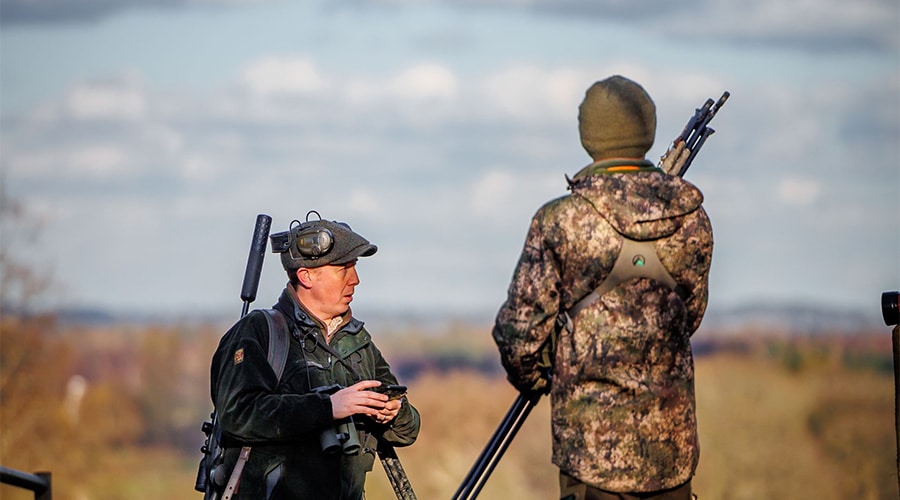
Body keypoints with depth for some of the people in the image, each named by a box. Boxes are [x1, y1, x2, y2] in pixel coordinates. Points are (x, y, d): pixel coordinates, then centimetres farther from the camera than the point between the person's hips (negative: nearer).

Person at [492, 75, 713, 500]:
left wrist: (529, 378, 15)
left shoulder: (560, 222, -10)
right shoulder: (692, 219, 0)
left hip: (592, 431, -3)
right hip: (671, 431, 3)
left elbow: (521, 327, -6)